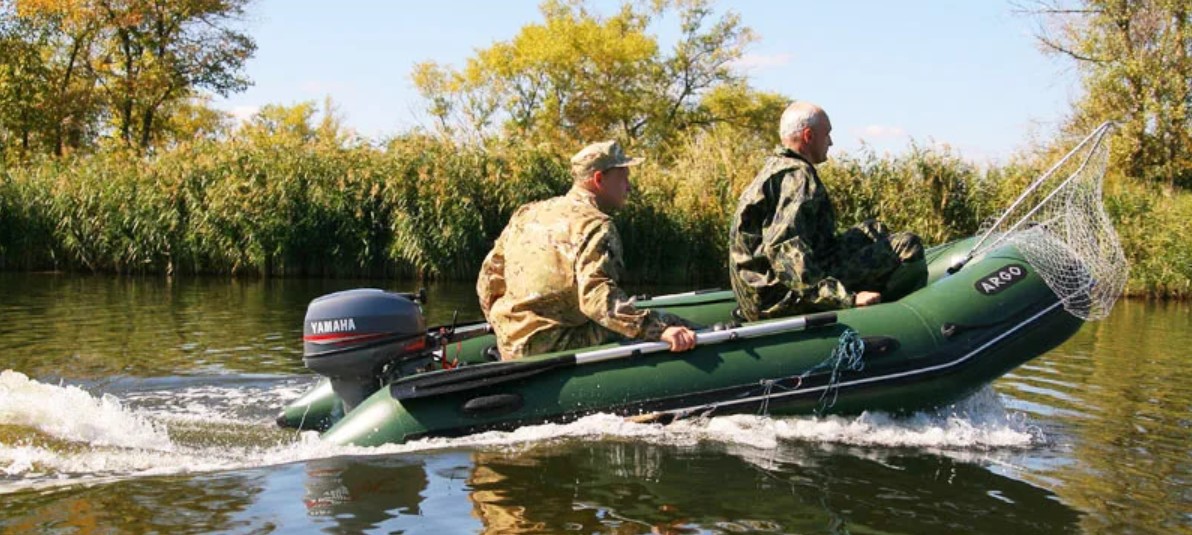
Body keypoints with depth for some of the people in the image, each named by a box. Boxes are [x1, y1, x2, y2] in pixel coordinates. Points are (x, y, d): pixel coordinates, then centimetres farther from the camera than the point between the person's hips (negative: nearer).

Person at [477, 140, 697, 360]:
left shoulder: (527, 213, 12)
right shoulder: (595, 226, -12)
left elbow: (489, 278, 17)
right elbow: (598, 296, -27)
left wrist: (505, 332, 30)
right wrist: (661, 328, -33)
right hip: (556, 347, -8)